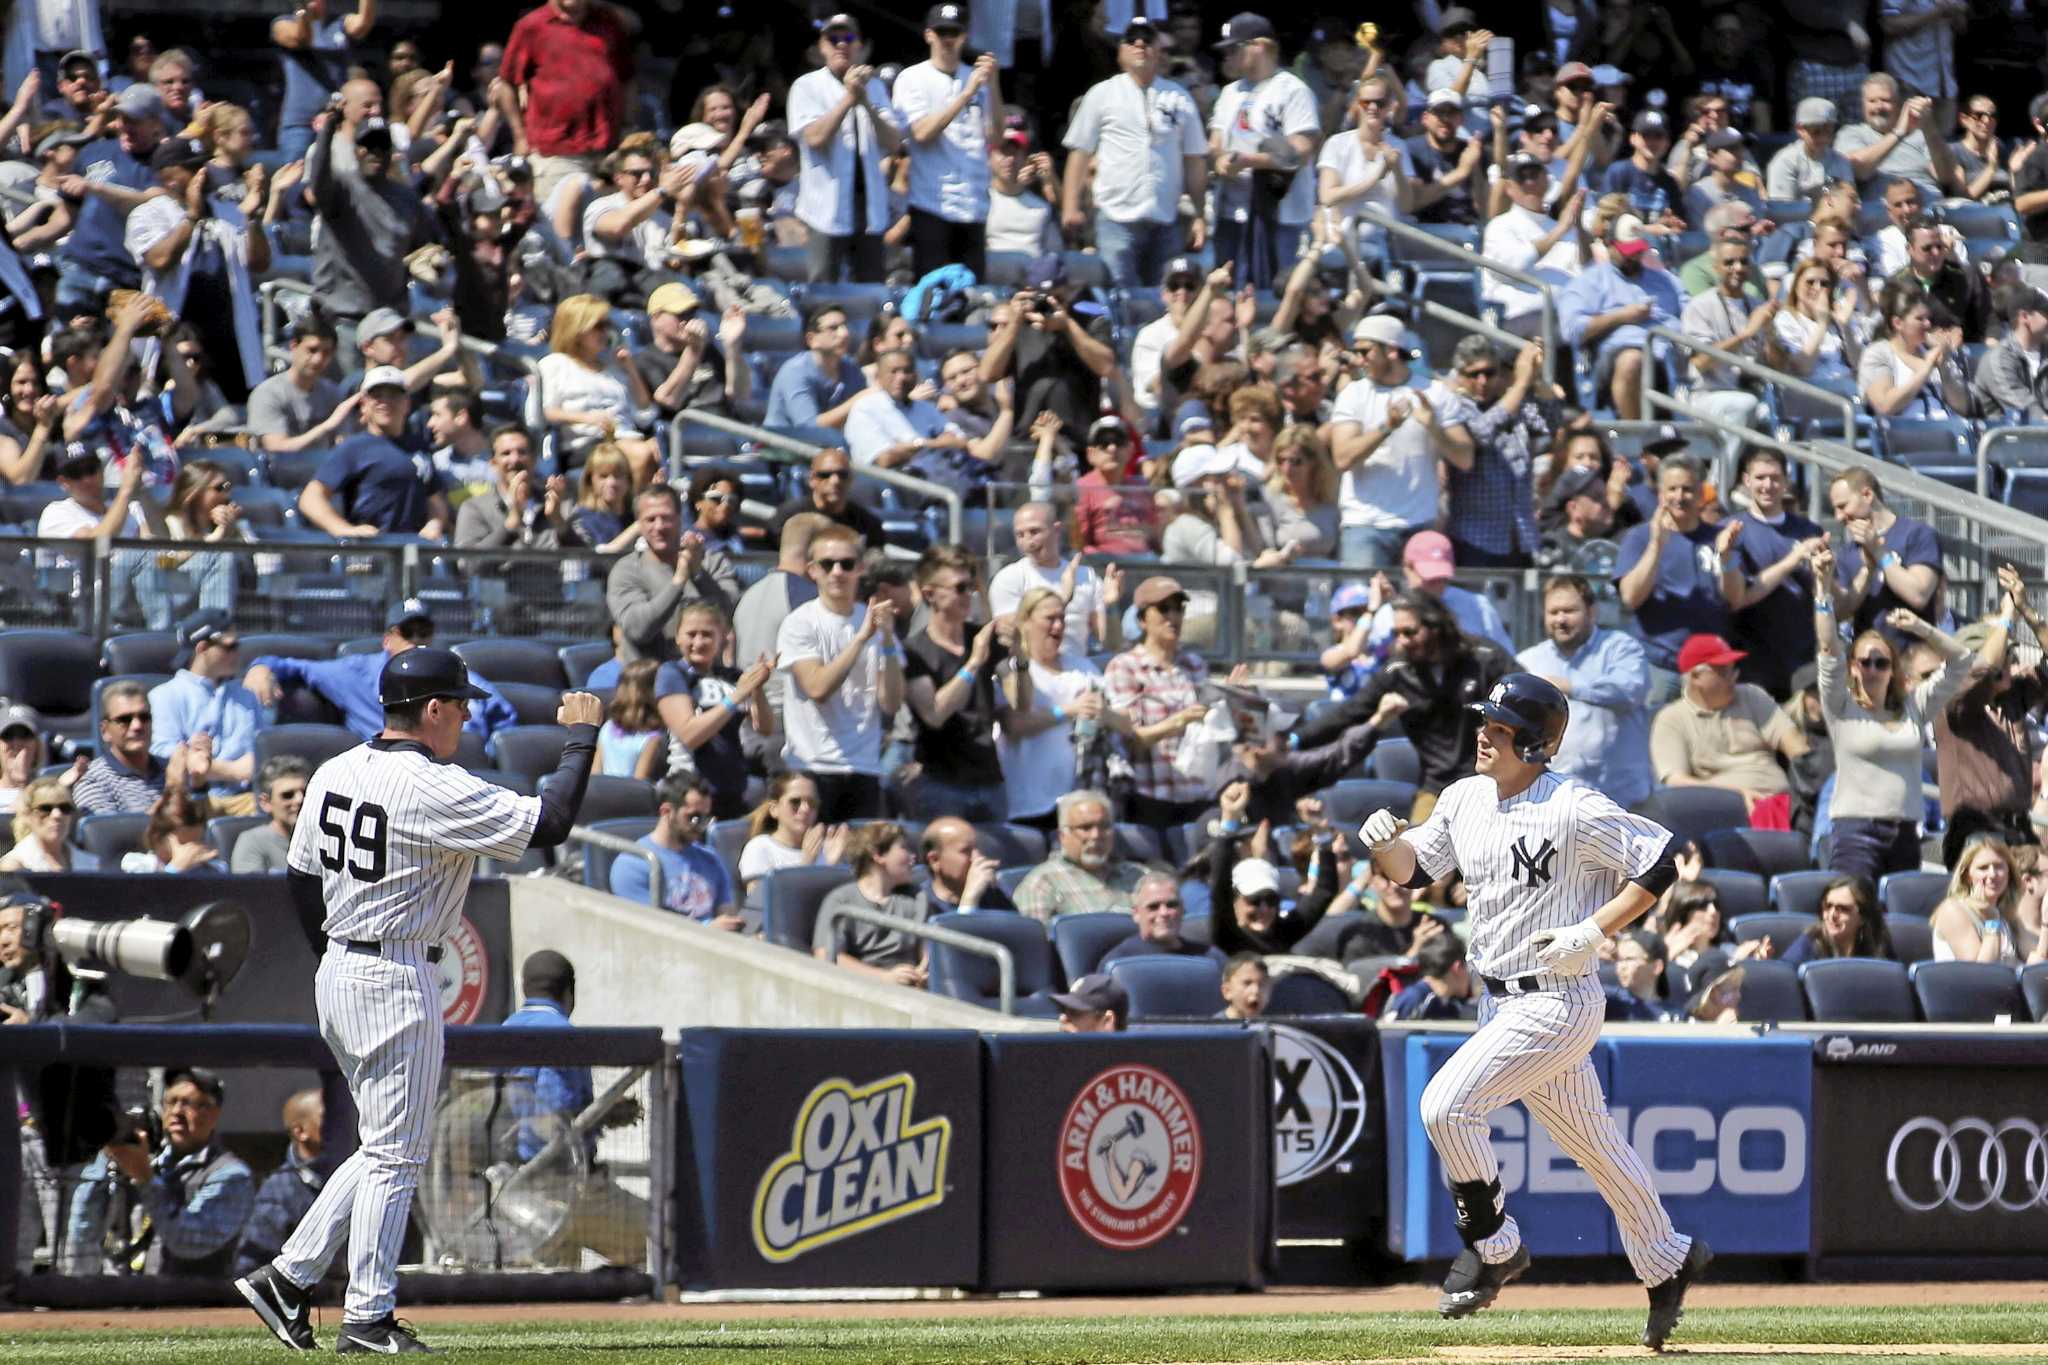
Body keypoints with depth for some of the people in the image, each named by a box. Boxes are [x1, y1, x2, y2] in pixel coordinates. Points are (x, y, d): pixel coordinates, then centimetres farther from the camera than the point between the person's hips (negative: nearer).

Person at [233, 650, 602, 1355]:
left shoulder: (334, 773, 7)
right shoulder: (433, 790, -18)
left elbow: (301, 880, 14)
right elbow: (549, 822, -20)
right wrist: (581, 738, -8)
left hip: (336, 975, 9)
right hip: (396, 985, -9)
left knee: (388, 1147, 17)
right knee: (395, 1154, -1)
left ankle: (288, 1276, 13)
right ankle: (368, 1318, 3)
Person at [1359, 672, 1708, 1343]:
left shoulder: (1574, 810, -16)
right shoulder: (1466, 799, 6)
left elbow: (1660, 861, -12)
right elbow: (1413, 869, 14)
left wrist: (1593, 933, -18)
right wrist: (1387, 843, -8)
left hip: (1558, 1003, -8)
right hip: (1501, 1004, 8)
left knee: (1445, 1106, -19)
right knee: (1595, 1143, 18)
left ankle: (1493, 1245, -3)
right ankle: (1666, 1262, 33)